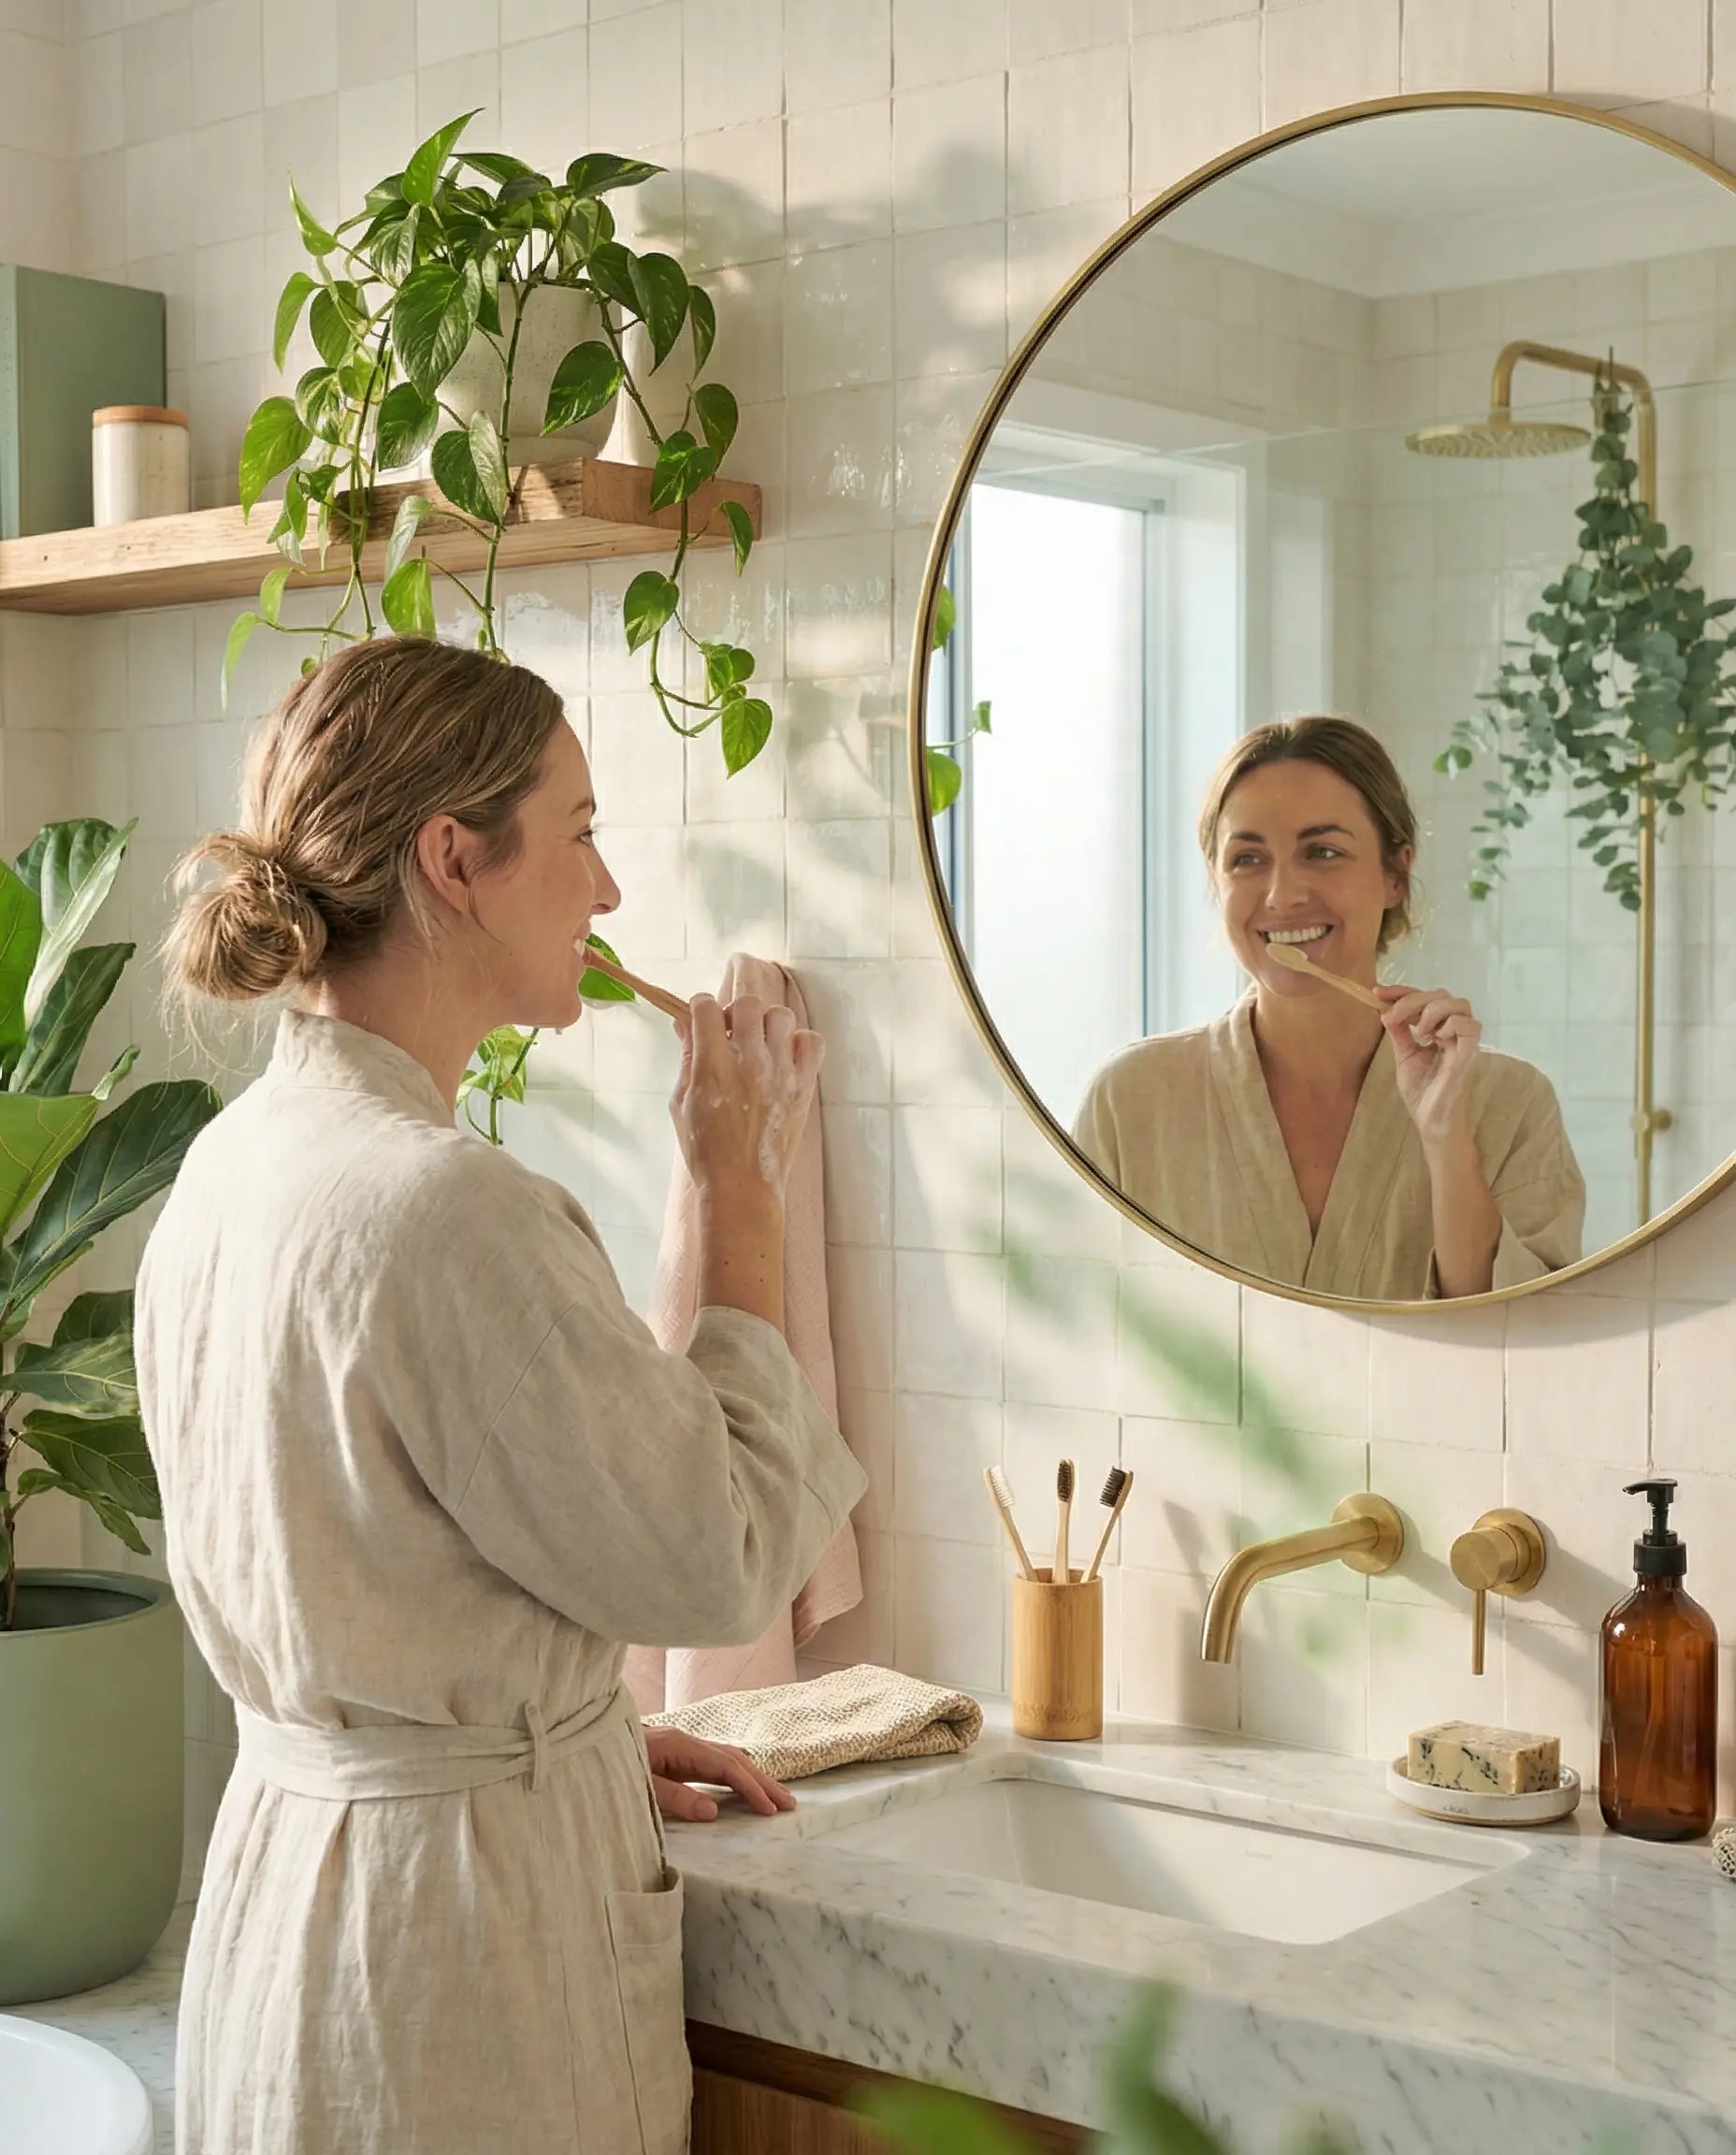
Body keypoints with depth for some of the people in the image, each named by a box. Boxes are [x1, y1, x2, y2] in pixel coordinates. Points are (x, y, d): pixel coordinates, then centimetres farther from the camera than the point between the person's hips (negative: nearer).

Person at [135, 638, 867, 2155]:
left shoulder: (229, 1164, 3)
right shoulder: (453, 1211, -25)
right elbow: (718, 1564, -16)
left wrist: (583, 1731, 14)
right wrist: (747, 1189, -11)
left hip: (283, 1847, 8)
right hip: (459, 1903, -8)